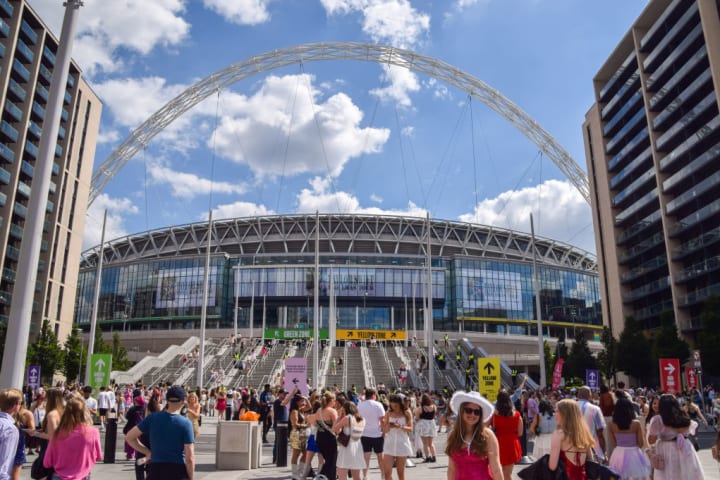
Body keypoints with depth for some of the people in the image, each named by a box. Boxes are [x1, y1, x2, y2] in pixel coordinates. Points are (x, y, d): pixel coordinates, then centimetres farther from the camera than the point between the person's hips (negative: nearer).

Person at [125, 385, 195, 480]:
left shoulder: (152, 418, -2)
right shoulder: (185, 423, -11)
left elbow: (129, 437, 6)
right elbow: (189, 458, -12)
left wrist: (147, 452, 10)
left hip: (155, 470, 3)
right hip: (178, 471, -3)